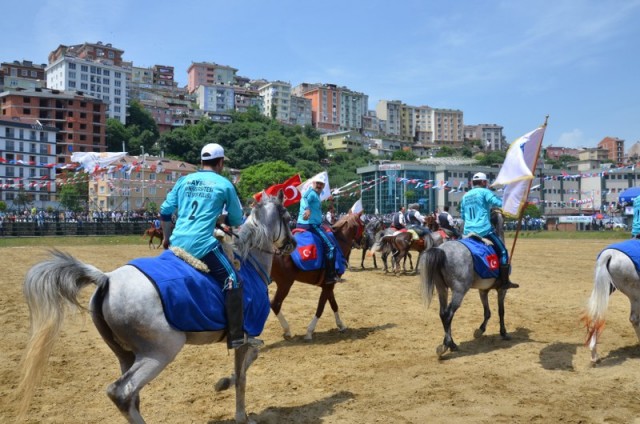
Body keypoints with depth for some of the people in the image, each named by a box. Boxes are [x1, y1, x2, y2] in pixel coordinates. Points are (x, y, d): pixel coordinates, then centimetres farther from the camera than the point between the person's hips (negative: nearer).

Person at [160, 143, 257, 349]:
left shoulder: (184, 180, 16)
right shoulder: (224, 184, 3)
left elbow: (164, 212, 17)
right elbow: (237, 220, 9)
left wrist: (166, 238, 30)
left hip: (177, 243, 6)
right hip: (202, 244, -6)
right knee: (233, 282, -2)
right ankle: (237, 337, -8)